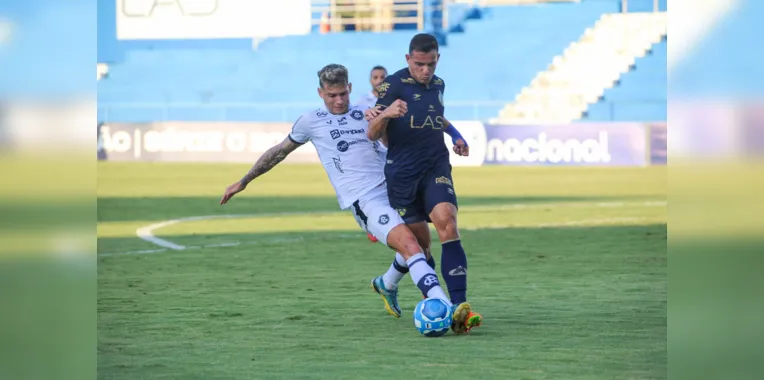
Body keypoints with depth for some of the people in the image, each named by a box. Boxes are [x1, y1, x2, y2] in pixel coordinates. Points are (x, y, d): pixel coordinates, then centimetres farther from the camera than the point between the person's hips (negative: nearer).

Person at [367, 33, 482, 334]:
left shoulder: (438, 85, 13)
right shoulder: (393, 85, -5)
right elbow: (373, 134, -8)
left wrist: (455, 135, 20)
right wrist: (385, 114, -28)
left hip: (436, 168, 3)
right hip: (402, 172, -3)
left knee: (447, 223, -21)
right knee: (418, 241, 0)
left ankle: (458, 306, -30)